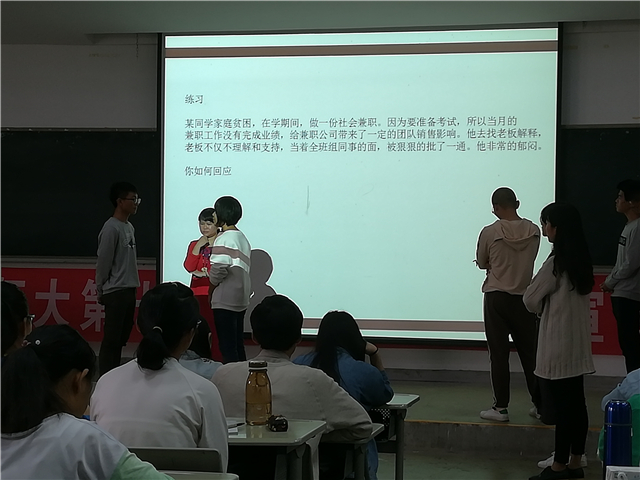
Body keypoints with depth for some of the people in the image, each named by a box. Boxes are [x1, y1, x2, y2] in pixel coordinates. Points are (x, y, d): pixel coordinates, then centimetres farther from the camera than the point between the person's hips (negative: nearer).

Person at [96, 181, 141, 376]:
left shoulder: (130, 227, 13)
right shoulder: (111, 228, -14)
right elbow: (103, 263, -12)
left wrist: (133, 284, 13)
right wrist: (100, 291, -7)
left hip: (129, 290, 9)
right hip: (115, 292, -8)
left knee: (122, 337, 12)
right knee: (112, 339, -6)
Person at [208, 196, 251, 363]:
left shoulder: (224, 239, -13)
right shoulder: (242, 238, 14)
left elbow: (218, 271, -20)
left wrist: (212, 282, 0)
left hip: (225, 300, -9)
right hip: (240, 300, 9)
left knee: (227, 346, -7)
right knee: (238, 345, 12)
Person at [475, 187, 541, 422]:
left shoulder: (490, 233, -11)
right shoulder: (533, 232, -2)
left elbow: (481, 263, 2)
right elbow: (528, 260, 8)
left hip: (497, 299, -3)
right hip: (525, 298, 3)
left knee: (498, 354, 2)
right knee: (529, 353, 11)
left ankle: (501, 407, 4)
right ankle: (540, 405, 16)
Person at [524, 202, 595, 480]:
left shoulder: (556, 263, -16)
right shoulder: (581, 260, 9)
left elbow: (531, 300, -8)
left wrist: (541, 310, 11)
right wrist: (548, 308, 11)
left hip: (558, 344, -9)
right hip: (578, 342, 9)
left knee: (561, 406, -4)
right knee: (576, 403, 10)